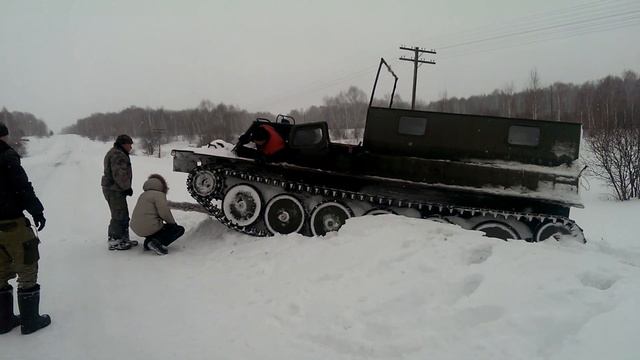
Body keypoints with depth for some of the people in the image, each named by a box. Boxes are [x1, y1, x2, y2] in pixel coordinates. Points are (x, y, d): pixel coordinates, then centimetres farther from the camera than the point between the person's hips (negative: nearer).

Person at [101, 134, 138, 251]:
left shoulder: (119, 154, 20)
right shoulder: (117, 155, -17)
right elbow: (119, 174, -25)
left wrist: (126, 187, 16)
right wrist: (127, 187, -17)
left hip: (115, 189, 11)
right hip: (114, 190, -11)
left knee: (123, 215, 17)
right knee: (119, 216, -6)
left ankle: (124, 239, 26)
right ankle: (114, 242, 0)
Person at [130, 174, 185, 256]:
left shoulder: (143, 195, 18)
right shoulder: (159, 195, -8)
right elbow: (164, 213, -18)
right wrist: (173, 223, 0)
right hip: (149, 228, -9)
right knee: (180, 229, 2)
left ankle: (148, 241, 12)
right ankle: (157, 242, -16)